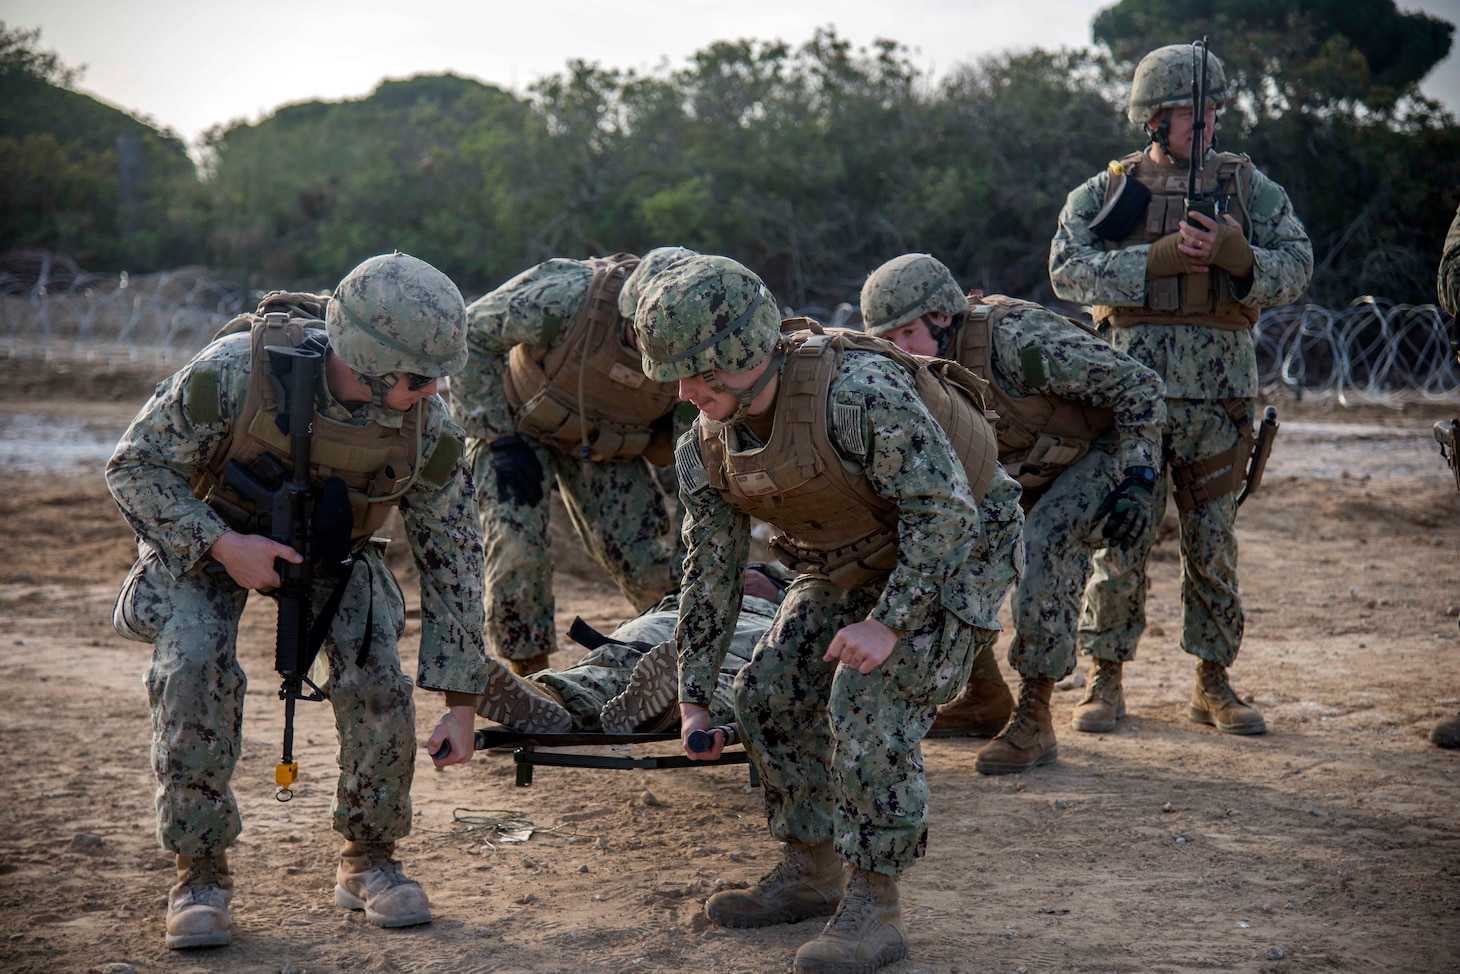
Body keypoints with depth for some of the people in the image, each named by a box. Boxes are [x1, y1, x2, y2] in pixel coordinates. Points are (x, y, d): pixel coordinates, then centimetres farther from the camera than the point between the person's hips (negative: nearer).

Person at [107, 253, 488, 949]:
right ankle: (200, 873, -9)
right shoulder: (236, 370, -36)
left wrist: (461, 703, -15)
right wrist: (223, 545, -34)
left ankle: (367, 862, 3)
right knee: (195, 670, -26)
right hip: (207, 532, -2)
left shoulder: (428, 425, -27)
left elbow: (452, 560, -16)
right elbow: (134, 467, -22)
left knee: (377, 679, -19)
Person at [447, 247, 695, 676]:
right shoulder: (569, 297, -38)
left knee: (650, 567, -5)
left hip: (606, 443, 3)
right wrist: (498, 437, -23)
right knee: (517, 553, -20)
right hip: (517, 420, -3)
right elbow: (469, 334, -23)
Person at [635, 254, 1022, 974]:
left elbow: (945, 509, -32)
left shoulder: (859, 392, -36)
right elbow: (710, 571, 0)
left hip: (955, 548, -8)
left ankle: (872, 910, -11)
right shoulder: (706, 447, -11)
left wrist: (889, 623, -35)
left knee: (868, 706, -21)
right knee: (770, 693, 2)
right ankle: (810, 874, 17)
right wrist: (693, 697, 1)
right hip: (851, 565, 8)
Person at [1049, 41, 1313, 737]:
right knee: (1123, 539, -2)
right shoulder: (1106, 191, 7)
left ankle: (1213, 682, 17)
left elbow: (1295, 272, 2)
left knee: (1213, 543, 7)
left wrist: (1232, 253, -17)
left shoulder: (1249, 187, 10)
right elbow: (1068, 269, -7)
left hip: (1220, 392, 2)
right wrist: (1161, 258, -17)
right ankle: (1105, 680, 8)